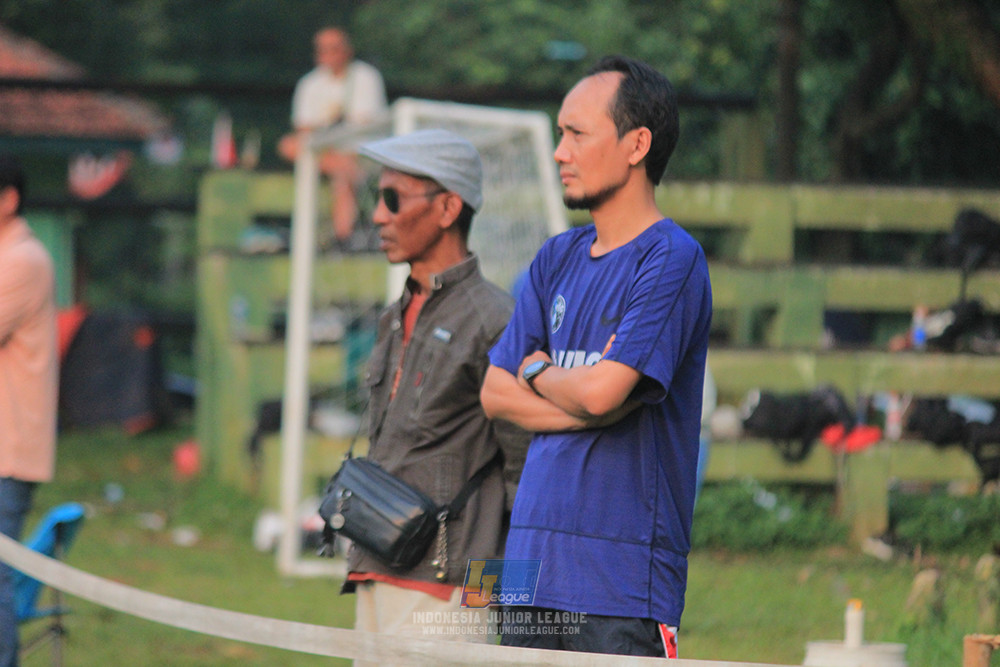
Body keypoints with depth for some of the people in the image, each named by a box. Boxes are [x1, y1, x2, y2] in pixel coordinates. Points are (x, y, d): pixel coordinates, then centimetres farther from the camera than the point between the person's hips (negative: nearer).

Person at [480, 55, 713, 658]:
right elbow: (496, 393, 11)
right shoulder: (558, 259, 17)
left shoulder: (671, 259, -7)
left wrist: (539, 373, 4)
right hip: (534, 561, 7)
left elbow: (601, 391, -17)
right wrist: (587, 406, -5)